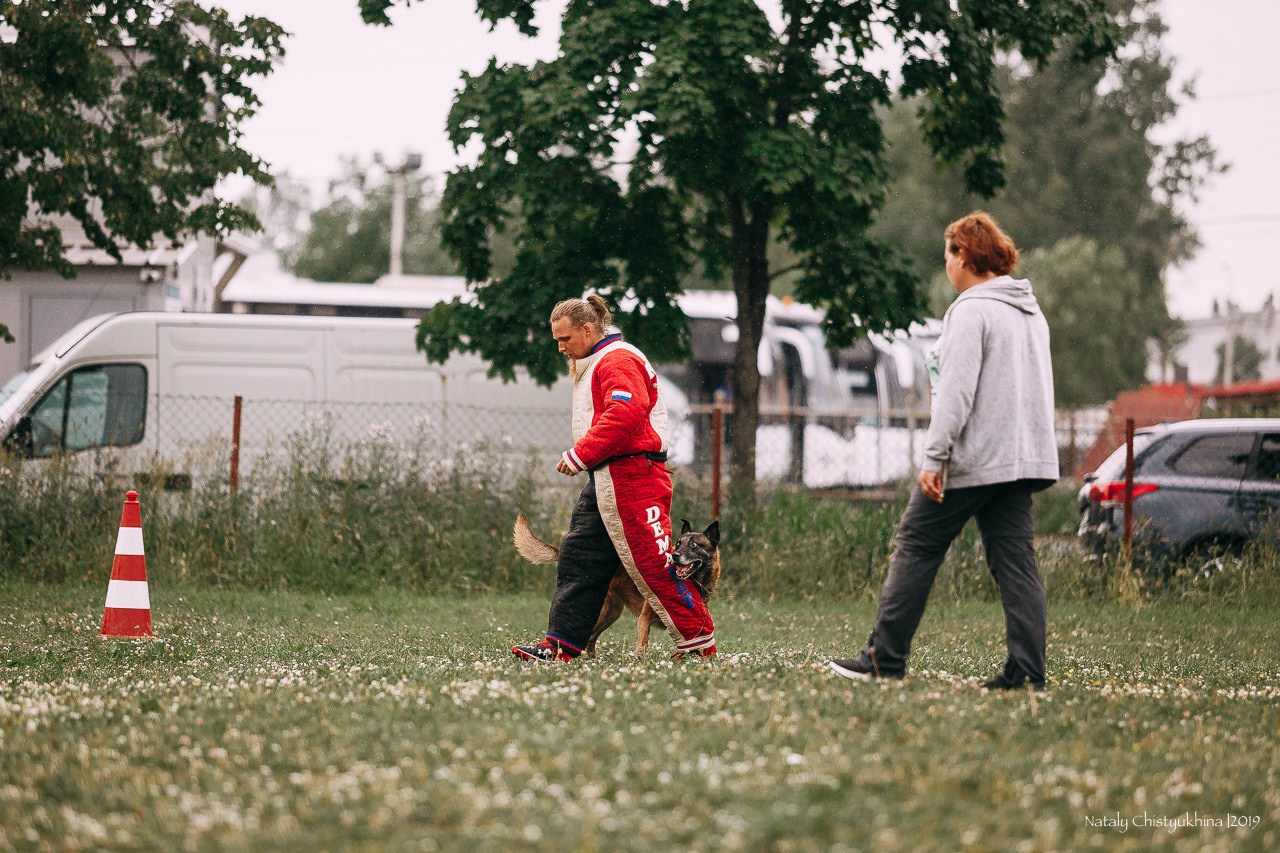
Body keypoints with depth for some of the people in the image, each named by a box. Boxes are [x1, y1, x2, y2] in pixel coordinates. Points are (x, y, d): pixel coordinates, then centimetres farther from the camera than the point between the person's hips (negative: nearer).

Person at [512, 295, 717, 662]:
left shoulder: (617, 360, -11)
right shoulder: (593, 366, 23)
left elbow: (624, 414, -26)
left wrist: (581, 454, -23)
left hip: (632, 476, -11)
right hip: (604, 480, 11)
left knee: (652, 562, -10)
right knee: (578, 557, 6)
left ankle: (700, 641, -4)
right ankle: (563, 643, 7)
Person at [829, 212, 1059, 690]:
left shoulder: (971, 310, -10)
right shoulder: (1031, 313, 17)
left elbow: (956, 392, -18)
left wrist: (934, 458, -18)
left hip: (973, 458, -8)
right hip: (1024, 458, 8)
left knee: (916, 548, 1)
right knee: (1015, 561, 4)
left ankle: (885, 658, 2)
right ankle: (1027, 670, -4)